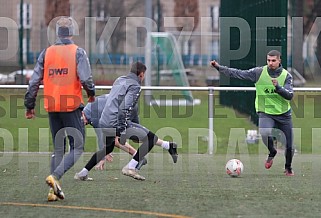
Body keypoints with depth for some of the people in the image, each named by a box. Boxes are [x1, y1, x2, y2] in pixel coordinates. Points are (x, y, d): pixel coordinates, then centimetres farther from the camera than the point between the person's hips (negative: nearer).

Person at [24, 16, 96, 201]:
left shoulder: (46, 53, 7)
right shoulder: (78, 52, -5)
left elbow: (34, 81, 5)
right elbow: (85, 79, -15)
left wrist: (30, 106, 12)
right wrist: (92, 94, 5)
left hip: (52, 108, 5)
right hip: (72, 106, -5)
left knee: (58, 149, 15)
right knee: (78, 148, 1)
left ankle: (54, 190, 8)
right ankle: (55, 176, -20)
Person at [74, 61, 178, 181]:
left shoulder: (119, 80, 18)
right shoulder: (134, 86, -8)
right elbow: (124, 108, -20)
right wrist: (119, 132, -22)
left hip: (103, 123, 9)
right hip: (116, 124, -9)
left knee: (108, 148, 32)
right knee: (150, 138, -6)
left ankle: (83, 173, 33)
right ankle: (130, 167, -8)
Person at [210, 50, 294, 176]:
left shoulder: (286, 76, -5)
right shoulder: (259, 72, -4)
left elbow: (289, 95, -14)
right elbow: (238, 74, -3)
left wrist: (278, 87, -30)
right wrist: (219, 67, -9)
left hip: (284, 114, 1)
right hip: (265, 113, -1)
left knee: (289, 145, 3)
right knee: (264, 133, -33)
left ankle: (288, 168, 33)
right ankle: (272, 153, -1)